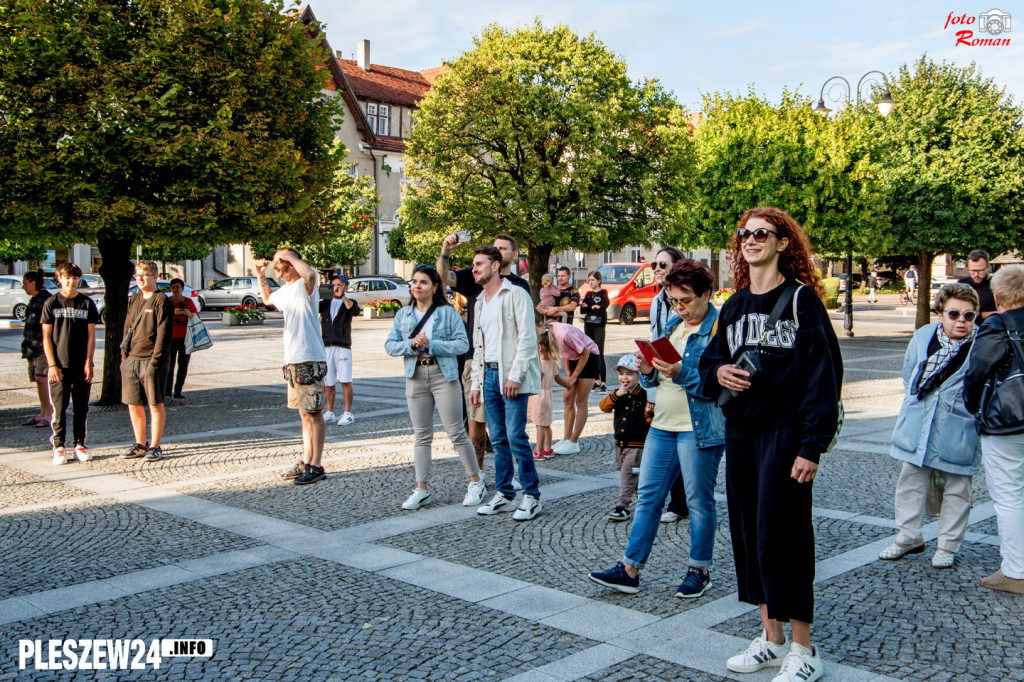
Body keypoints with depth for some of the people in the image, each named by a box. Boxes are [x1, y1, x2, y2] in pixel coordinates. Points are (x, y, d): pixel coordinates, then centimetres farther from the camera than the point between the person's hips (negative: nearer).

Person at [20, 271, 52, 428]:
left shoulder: (46, 300, -11)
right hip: (33, 348, 9)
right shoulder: (33, 300, 19)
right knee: (38, 381, 10)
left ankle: (50, 414, -12)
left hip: (43, 348, -9)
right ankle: (43, 413, 14)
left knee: (41, 379, -15)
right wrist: (28, 349, 24)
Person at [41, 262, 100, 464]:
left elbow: (91, 335, 6)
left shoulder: (87, 303, 6)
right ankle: (59, 446, 8)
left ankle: (80, 444, 14)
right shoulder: (51, 303, 3)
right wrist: (52, 364, -7)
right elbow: (46, 336, 1)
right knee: (59, 407, 0)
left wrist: (88, 362, -3)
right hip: (59, 366, -1)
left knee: (82, 408, 5)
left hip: (82, 366, 1)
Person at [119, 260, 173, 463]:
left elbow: (164, 334, -12)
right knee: (133, 405, 10)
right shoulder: (134, 300, 15)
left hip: (151, 361, -7)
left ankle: (155, 447, 8)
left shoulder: (161, 301, -6)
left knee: (155, 404, 0)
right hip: (131, 360, 7)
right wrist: (124, 356, 10)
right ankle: (140, 445, 22)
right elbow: (127, 330, 20)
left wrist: (154, 362, -16)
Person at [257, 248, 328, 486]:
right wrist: (261, 276, 23)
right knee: (305, 414, 15)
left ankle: (316, 466, -2)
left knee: (313, 414, -5)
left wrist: (290, 255, -22)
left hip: (309, 361, -10)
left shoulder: (304, 286, -12)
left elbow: (309, 274, -38)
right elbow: (267, 299, 39)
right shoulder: (284, 291, 16)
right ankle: (306, 462, 22)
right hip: (293, 360, 10)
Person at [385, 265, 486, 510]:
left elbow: (462, 344, -9)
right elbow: (390, 345, 5)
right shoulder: (403, 315, 11)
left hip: (443, 375, -4)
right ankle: (421, 489, 16)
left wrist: (432, 345, -18)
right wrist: (412, 344, -13)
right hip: (416, 377, 4)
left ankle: (476, 482, 13)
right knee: (422, 435, 9)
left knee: (456, 432, -1)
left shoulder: (448, 312, -2)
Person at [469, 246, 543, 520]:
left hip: (512, 377, -7)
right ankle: (504, 494, 17)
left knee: (516, 437, -10)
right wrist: (476, 383, 16)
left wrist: (515, 375, -18)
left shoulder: (515, 295, -4)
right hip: (489, 375, 7)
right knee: (498, 440, 8)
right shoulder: (480, 302, 20)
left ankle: (532, 496, 0)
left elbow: (527, 338, -11)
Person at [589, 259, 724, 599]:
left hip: (700, 429, -8)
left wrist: (681, 373, -29)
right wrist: (648, 371, -3)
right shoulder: (672, 325, 14)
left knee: (699, 501, 6)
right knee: (648, 497, 8)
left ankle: (699, 570, 22)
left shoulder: (719, 328, -11)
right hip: (662, 425, 8)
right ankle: (630, 569, 15)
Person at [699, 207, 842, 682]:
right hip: (740, 433, 7)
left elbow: (822, 374, -12)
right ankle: (771, 640, 24)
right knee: (748, 535, 10)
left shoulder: (801, 299, -7)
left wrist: (812, 446, -17)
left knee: (779, 536, -4)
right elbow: (709, 363, 20)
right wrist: (718, 373, -5)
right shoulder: (734, 305, 12)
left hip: (785, 435, -6)